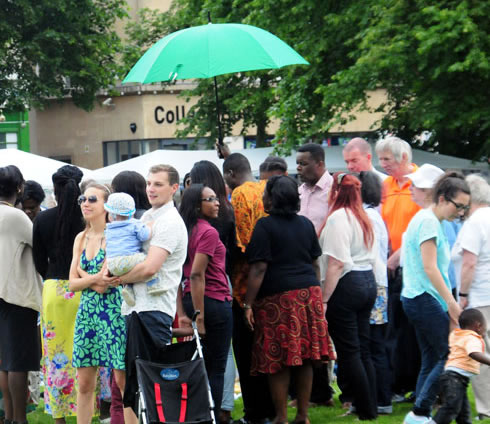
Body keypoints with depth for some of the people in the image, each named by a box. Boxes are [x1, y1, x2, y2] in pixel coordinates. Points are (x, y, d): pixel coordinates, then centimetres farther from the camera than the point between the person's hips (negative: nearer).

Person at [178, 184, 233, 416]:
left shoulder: (186, 231, 11)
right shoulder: (209, 232, -13)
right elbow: (197, 274, -20)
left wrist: (183, 313, 13)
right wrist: (200, 316, -19)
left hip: (190, 300, 8)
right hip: (215, 302, -8)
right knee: (215, 369, 0)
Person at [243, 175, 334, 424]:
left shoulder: (265, 226, -8)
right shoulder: (306, 224, 11)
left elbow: (259, 268, -13)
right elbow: (315, 263, 15)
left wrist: (248, 304, -11)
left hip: (278, 297, -6)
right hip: (309, 295, 6)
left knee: (278, 361, -1)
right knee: (304, 360, 8)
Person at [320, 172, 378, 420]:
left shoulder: (338, 218, -13)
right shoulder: (364, 218, 14)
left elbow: (336, 262, -18)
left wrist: (324, 299, -17)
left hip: (347, 286, -9)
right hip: (368, 283, 9)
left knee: (349, 352, -4)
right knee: (363, 350, 12)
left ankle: (366, 411, -4)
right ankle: (370, 407, 13)